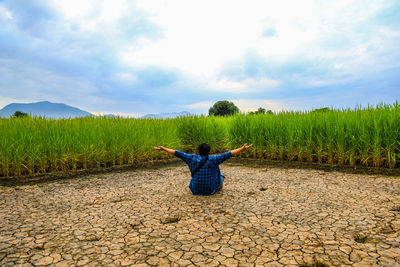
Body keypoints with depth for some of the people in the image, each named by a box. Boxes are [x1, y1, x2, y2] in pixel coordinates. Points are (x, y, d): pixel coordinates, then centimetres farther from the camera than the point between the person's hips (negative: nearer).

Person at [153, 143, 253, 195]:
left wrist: (163, 149, 3)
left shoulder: (192, 158, -11)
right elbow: (228, 154, -17)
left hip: (195, 190, 2)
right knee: (220, 176, 28)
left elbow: (178, 153, -6)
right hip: (210, 190, -2)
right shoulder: (213, 159, -18)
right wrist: (243, 148, -11)